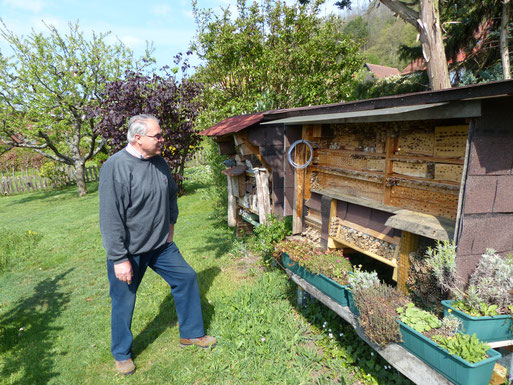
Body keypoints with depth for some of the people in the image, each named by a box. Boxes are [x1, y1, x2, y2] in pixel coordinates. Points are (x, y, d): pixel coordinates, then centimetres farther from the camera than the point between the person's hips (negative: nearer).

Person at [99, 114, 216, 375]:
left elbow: (171, 194, 18)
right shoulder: (116, 167, -22)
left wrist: (171, 223, 16)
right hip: (129, 251, -6)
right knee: (124, 302, 10)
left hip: (161, 245, 7)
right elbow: (110, 218, -22)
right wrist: (119, 259, -21)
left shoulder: (159, 162, 0)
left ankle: (191, 334, 30)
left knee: (186, 278, 10)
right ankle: (122, 354, 37)